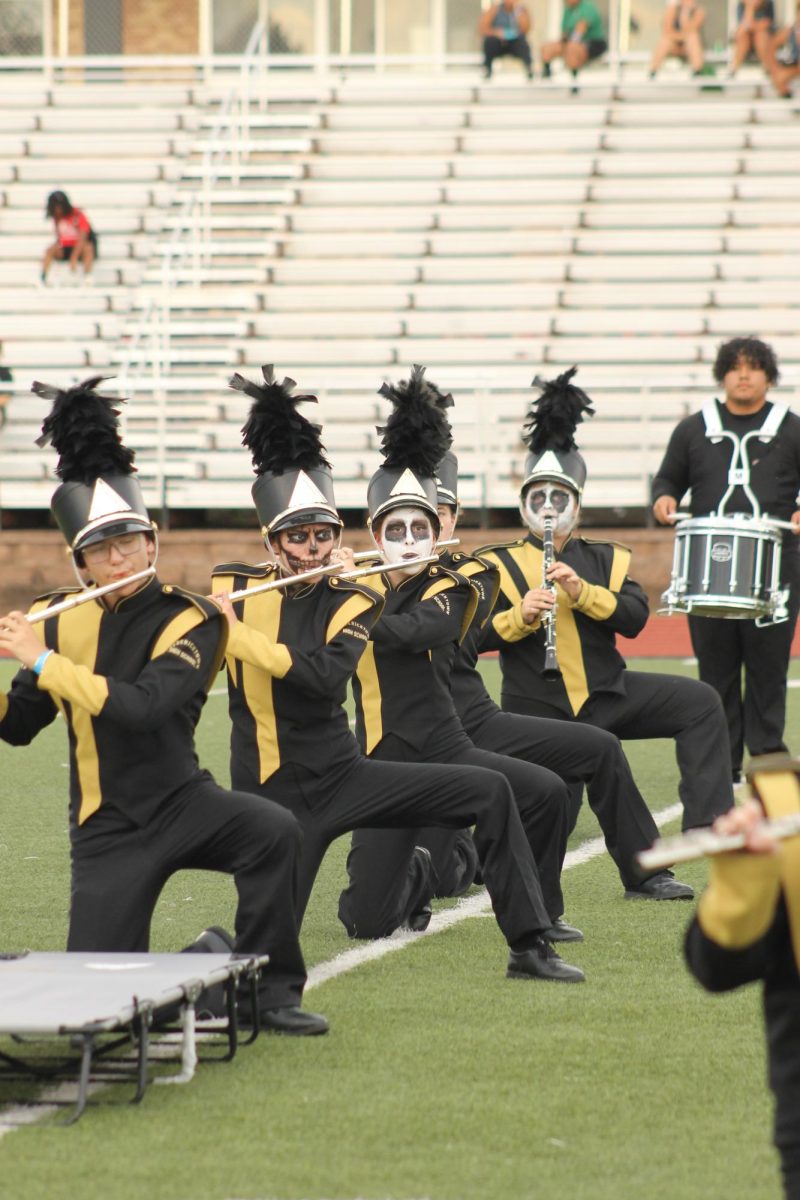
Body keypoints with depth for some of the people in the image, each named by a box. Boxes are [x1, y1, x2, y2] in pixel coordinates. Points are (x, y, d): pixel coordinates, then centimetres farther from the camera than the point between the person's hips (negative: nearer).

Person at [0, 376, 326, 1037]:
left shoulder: (189, 620, -11)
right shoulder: (62, 620, 2)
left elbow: (138, 707, -27)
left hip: (183, 803, -2)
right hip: (109, 829, 2)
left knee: (274, 830, -33)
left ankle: (270, 991, -18)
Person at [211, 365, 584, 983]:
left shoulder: (352, 600, -3)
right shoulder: (233, 586, -2)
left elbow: (326, 676, -21)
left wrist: (239, 633, -24)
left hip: (347, 774, 2)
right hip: (279, 794, -2)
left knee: (490, 792, -12)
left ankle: (530, 948, -3)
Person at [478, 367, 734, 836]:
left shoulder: (605, 559, 8)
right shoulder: (498, 564, -1)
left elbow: (635, 618, -8)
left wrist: (582, 591, -23)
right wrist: (519, 615, -28)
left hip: (608, 693, 3)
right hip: (540, 712, -3)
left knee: (700, 703, -10)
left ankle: (707, 828, -13)